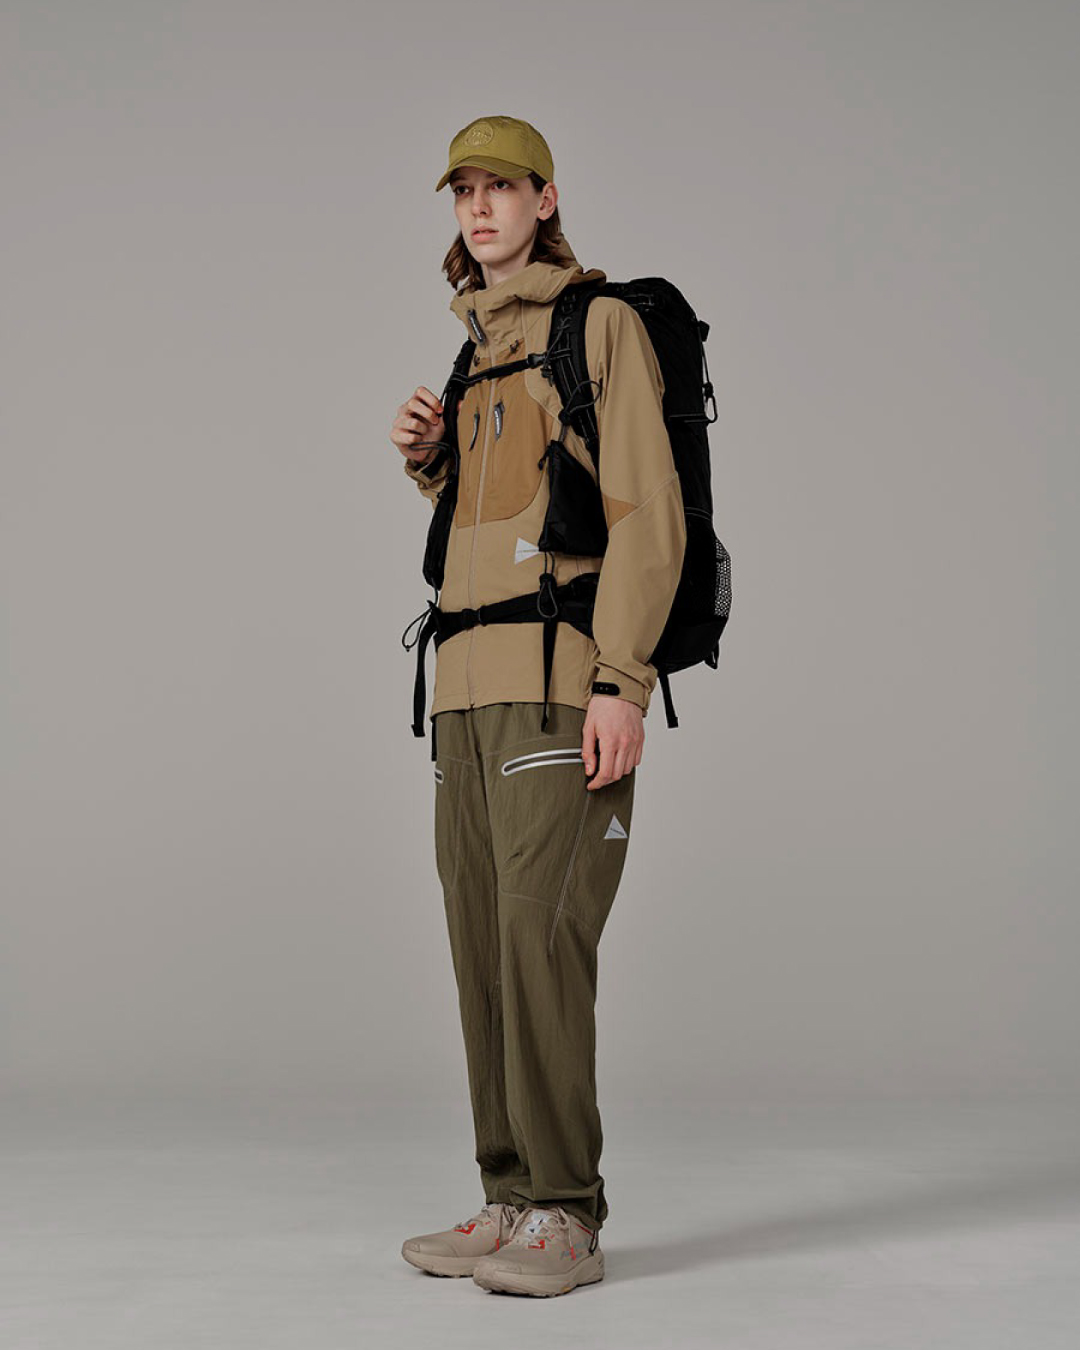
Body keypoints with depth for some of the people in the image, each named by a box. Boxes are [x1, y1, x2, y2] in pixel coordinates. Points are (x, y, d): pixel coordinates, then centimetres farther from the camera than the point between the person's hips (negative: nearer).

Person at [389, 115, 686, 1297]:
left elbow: (646, 514, -10)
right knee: (487, 935, 4)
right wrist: (426, 459, 8)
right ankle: (516, 1201, 9)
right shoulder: (481, 360, 24)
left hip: (571, 673, -8)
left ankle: (566, 1220, -8)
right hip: (475, 681, 8)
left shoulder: (605, 323, -1)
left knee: (541, 932, -15)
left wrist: (622, 685, -20)